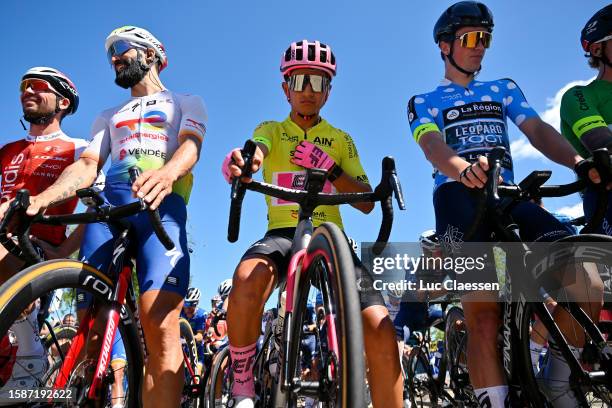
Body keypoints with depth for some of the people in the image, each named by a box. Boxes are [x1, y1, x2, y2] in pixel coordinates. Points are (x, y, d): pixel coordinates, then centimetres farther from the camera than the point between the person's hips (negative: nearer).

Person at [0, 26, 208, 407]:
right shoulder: (109, 116, 33)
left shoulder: (187, 102, 21)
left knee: (160, 326, -23)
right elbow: (87, 165, 17)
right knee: (91, 327, -9)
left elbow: (191, 146, -1)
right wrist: (41, 198, -4)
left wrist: (167, 173, -26)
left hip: (162, 204, -4)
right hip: (108, 204, 4)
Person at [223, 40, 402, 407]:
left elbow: (367, 202, 8)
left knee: (381, 329, -19)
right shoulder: (271, 130, 15)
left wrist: (328, 167, -9)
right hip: (282, 234, -1)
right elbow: (257, 150, -12)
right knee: (248, 278, -35)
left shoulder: (341, 140, 18)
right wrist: (242, 160, -38)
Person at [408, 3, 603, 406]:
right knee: (484, 316, -18)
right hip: (459, 197, -3)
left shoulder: (504, 89, 26)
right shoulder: (424, 102, 16)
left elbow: (537, 130, 8)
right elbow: (433, 145, -6)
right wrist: (464, 168, -31)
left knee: (586, 286, -16)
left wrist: (579, 160, -14)